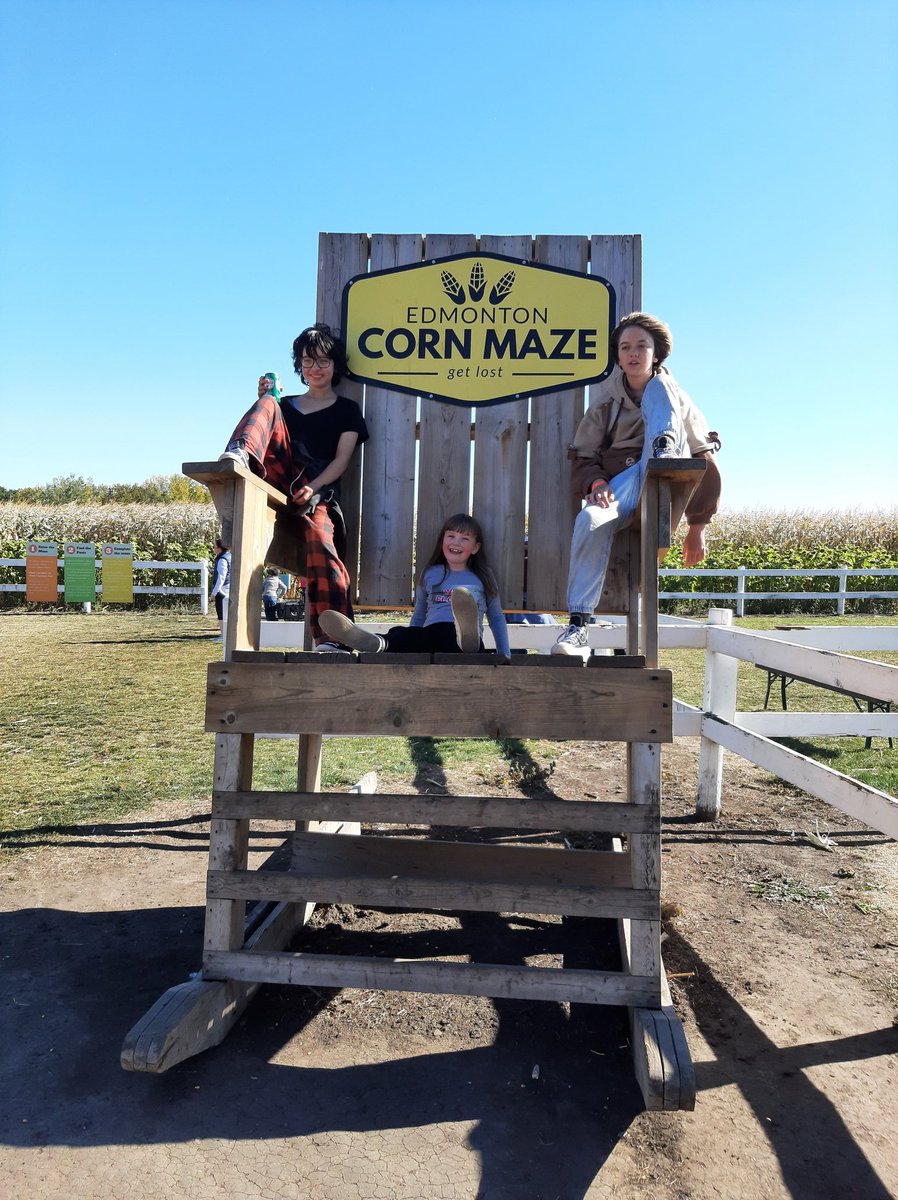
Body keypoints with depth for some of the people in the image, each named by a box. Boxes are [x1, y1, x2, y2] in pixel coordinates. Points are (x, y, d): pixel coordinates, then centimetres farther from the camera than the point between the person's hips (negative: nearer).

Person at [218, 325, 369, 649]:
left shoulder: (347, 411, 18)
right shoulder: (284, 405, 29)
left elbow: (341, 460, 4)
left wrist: (313, 487, -13)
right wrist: (265, 402, 8)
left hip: (319, 492, -2)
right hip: (280, 483, 3)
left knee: (320, 540, -34)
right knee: (266, 404, -13)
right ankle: (238, 457, -44)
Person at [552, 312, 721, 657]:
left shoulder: (671, 393, 12)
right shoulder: (606, 401, 13)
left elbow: (705, 460, 10)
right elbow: (582, 456, 8)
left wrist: (696, 529, 4)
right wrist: (596, 483, -18)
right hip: (620, 485, 1)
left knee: (656, 387, -12)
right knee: (590, 520, -38)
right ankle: (578, 626, -37)